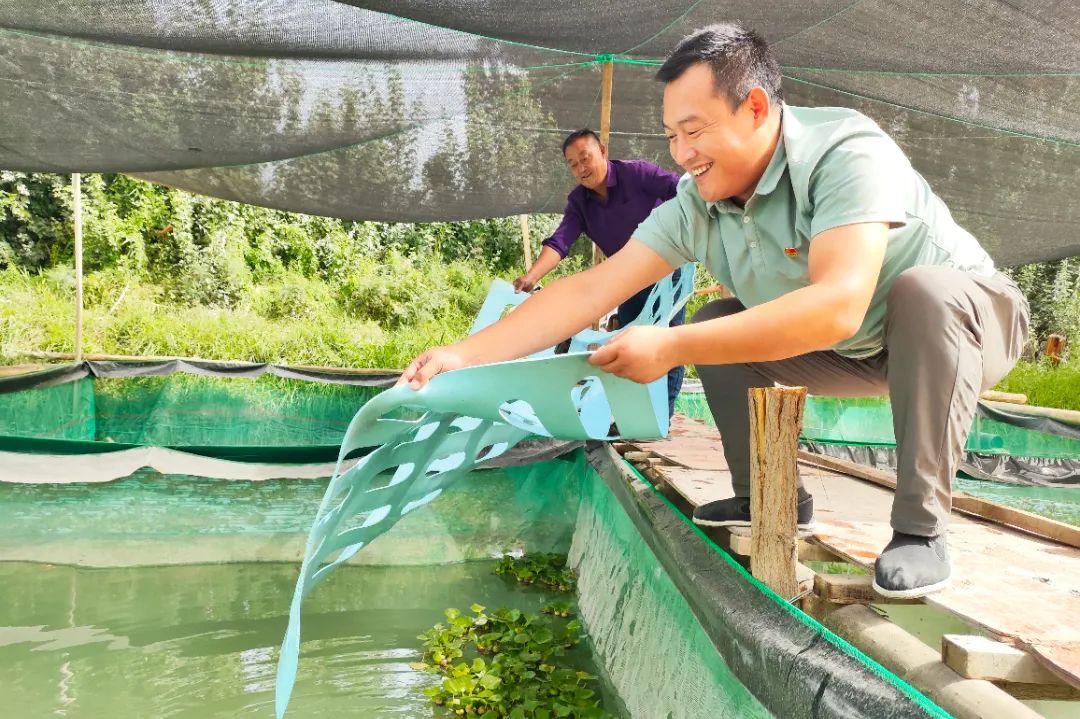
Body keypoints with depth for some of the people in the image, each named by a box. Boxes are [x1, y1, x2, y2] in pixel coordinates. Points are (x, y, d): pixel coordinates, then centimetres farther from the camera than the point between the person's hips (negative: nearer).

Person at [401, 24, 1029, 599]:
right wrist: (466, 355, -24)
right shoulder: (695, 206, -14)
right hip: (857, 351, 6)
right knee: (718, 328, -6)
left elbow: (837, 308, -45)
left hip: (964, 316, -5)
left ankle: (922, 527, -23)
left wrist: (672, 347, -45)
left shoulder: (847, 153, -32)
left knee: (922, 289, -36)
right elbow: (590, 292, -18)